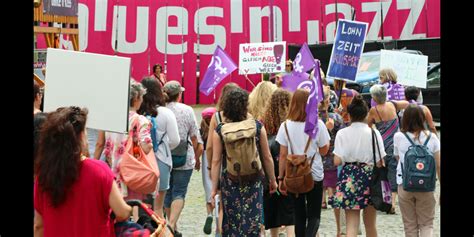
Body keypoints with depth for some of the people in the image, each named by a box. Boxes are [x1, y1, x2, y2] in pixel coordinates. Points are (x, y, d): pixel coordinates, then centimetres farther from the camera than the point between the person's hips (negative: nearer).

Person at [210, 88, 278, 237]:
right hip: (253, 181, 0)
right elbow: (267, 157, -2)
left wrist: (214, 188, 0)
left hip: (230, 182, 0)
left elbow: (216, 161, -8)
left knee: (231, 223, 13)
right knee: (253, 222, 10)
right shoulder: (257, 126, -7)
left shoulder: (220, 130, -8)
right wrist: (273, 180, 11)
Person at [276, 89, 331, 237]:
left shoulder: (286, 126, -5)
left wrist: (281, 178, 5)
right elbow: (323, 151, 1)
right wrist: (326, 130, 13)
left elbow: (283, 155, -3)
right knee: (314, 215, 7)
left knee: (299, 215, 14)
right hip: (314, 175, -2)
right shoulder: (318, 125, -10)